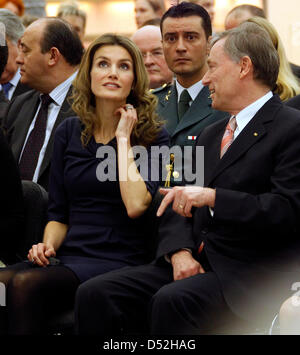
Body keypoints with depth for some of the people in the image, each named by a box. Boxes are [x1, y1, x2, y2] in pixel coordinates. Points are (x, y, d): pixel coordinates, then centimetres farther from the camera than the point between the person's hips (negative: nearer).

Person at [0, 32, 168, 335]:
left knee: (26, 284, -32)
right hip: (69, 254, 4)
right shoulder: (69, 132, 14)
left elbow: (136, 205, -17)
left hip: (119, 261, -4)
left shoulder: (151, 137, 0)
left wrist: (123, 139, -9)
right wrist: (48, 245, -4)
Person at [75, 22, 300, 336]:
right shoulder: (211, 135, 23)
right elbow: (177, 206, 18)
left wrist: (212, 197, -21)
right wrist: (180, 252, -3)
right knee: (95, 294, -14)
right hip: (195, 263, 7)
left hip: (251, 274, -7)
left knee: (172, 302, -36)